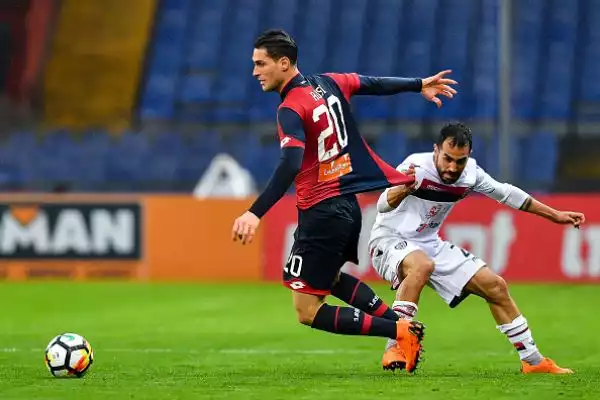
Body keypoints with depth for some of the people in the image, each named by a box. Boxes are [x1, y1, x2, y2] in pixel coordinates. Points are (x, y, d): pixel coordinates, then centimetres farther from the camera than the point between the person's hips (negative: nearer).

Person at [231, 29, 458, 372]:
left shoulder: (291, 109, -19)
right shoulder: (329, 84, 4)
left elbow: (290, 166, -32)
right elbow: (376, 84, 19)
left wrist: (256, 213, -39)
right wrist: (419, 85, 36)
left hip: (322, 214, -9)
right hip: (349, 205, 9)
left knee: (308, 312, -1)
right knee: (329, 277, 33)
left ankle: (398, 332, -7)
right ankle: (401, 324, 23)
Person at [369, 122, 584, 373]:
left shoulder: (470, 173, -6)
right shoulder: (417, 167, -25)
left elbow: (505, 193, 8)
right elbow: (383, 205, -36)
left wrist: (555, 215, 11)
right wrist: (403, 190, -59)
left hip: (429, 244, 7)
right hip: (389, 241, -7)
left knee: (495, 286, 4)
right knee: (422, 265, -40)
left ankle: (532, 360, 17)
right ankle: (394, 349, -38)